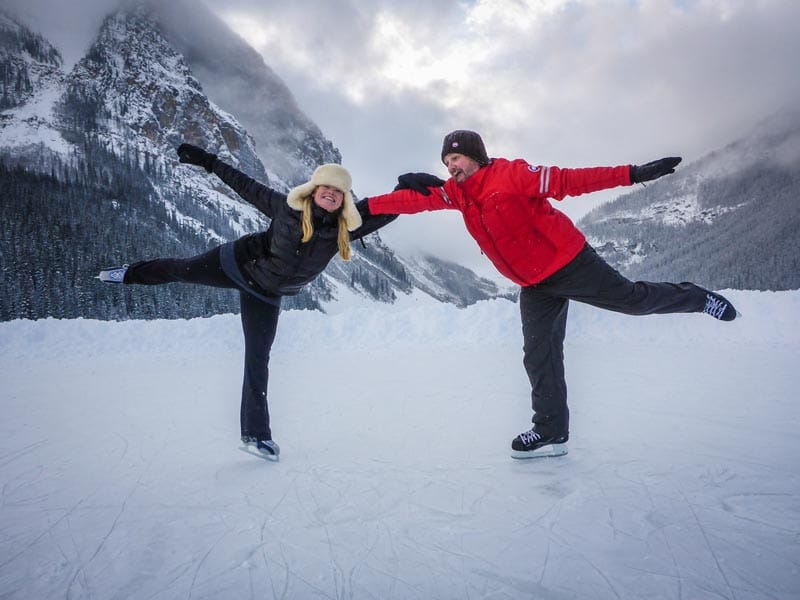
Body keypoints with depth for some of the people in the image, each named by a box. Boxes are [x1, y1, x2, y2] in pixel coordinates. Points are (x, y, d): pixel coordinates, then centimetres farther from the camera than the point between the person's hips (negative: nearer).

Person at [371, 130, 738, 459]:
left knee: (632, 299, 5)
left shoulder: (511, 174, -19)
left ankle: (696, 299, 35)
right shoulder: (457, 192, 1)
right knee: (539, 356, 4)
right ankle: (552, 433, 13)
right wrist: (366, 207, -10)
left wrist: (632, 174, -25)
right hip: (534, 285, 6)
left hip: (569, 263, -6)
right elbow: (415, 199, -4)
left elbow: (568, 181, -21)